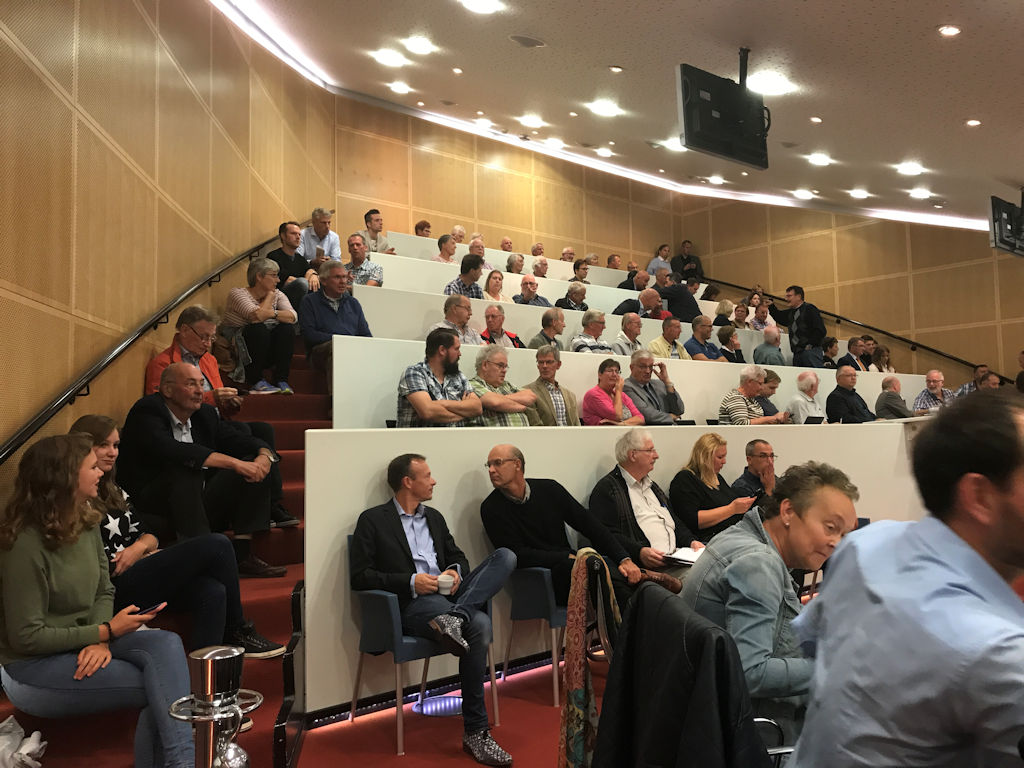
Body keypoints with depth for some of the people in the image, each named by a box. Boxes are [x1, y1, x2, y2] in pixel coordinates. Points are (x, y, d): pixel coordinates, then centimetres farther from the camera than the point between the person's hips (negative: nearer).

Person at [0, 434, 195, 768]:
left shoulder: (87, 522, 1)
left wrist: (100, 641, -12)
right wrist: (106, 632, -16)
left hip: (83, 643, 7)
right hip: (32, 668, -6)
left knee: (167, 643, -21)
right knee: (159, 685, -19)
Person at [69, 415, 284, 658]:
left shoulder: (112, 491, 21)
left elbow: (149, 534, 19)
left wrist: (139, 547, -4)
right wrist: (144, 555, -4)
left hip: (134, 578, 8)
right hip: (114, 590, -8)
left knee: (212, 592, -24)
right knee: (216, 545, -17)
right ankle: (237, 633, -2)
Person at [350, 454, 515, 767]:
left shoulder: (434, 517, 21)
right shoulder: (373, 520, 2)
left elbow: (457, 556, 24)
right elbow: (360, 576, -5)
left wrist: (455, 570, -2)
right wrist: (410, 582, -17)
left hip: (447, 595, 6)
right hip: (411, 604, -6)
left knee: (505, 555, -16)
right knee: (479, 624, -33)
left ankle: (454, 617, -35)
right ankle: (475, 732, -23)